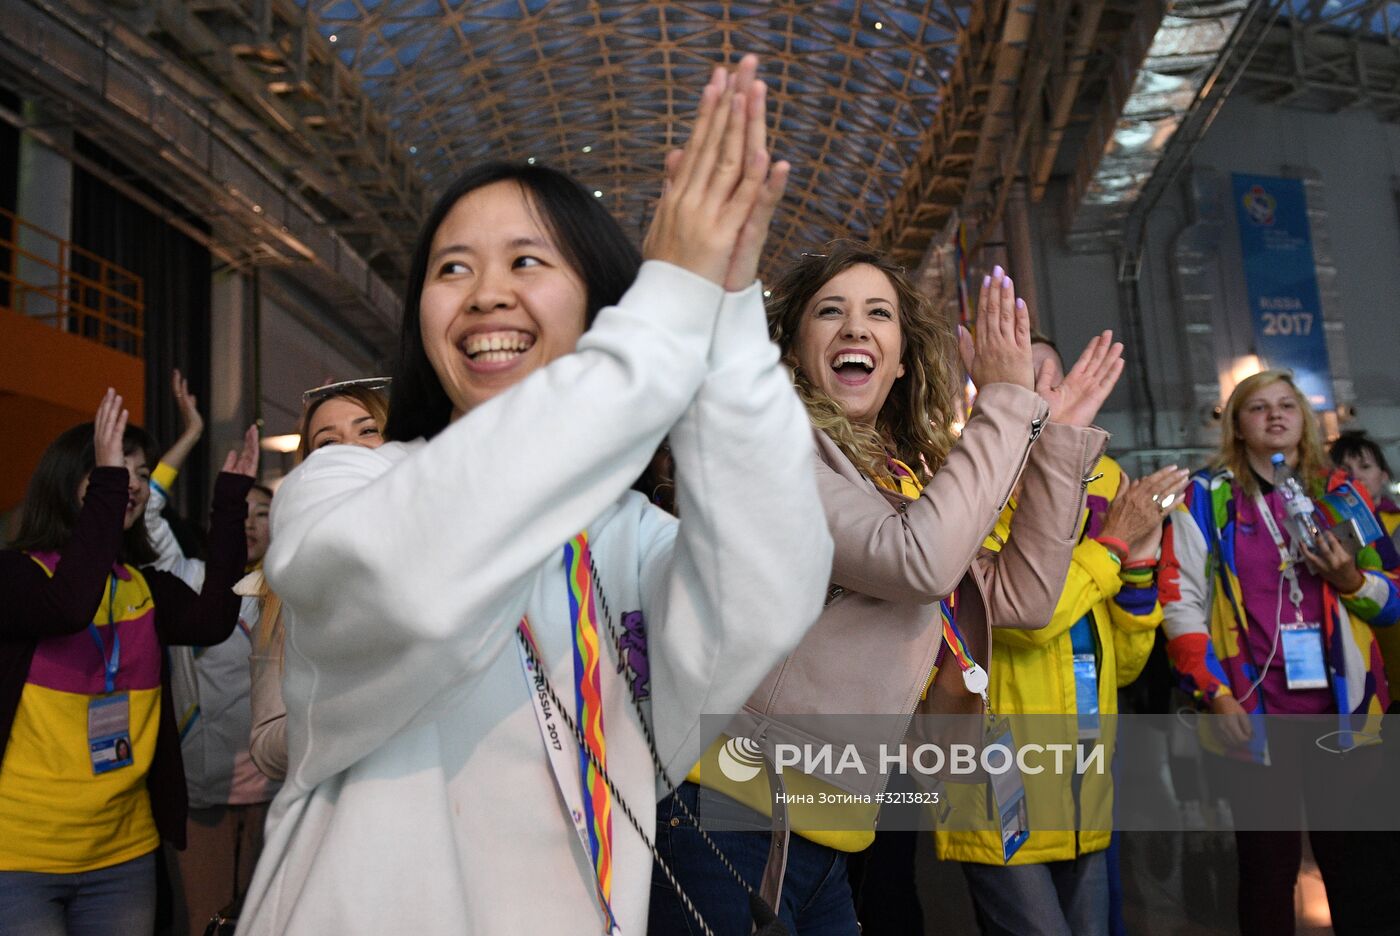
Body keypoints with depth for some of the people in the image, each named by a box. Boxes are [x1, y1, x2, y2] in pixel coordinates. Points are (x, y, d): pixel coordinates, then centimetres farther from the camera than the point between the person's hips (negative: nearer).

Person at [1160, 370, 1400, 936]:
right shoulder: (1208, 496, 2)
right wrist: (1217, 696, -11)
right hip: (1253, 717, -2)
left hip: (1341, 712, 3)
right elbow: (1180, 604, -4)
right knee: (1269, 866, 9)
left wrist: (1352, 579, -8)